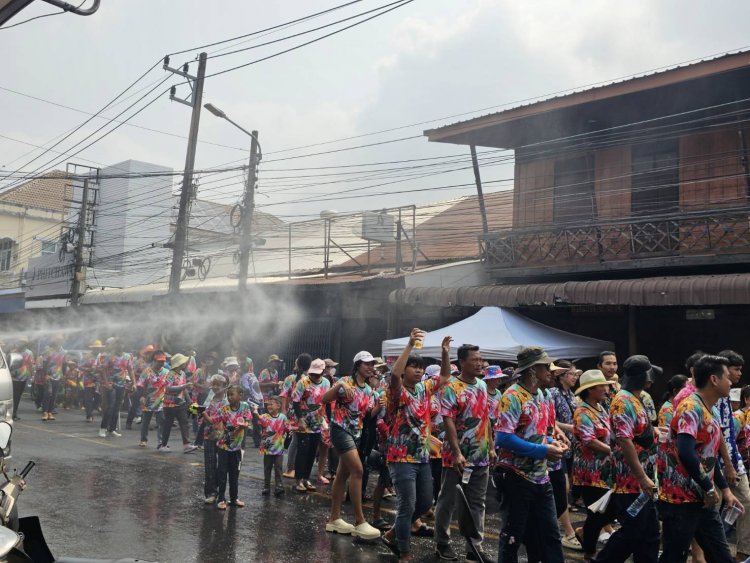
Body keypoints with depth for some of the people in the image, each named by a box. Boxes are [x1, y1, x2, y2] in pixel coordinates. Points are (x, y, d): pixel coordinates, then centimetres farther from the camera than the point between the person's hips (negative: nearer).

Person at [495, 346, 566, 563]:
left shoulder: (545, 396, 9)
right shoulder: (513, 396, -17)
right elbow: (503, 438, -25)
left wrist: (553, 442, -2)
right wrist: (544, 451, -23)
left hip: (541, 478, 8)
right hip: (517, 478, -8)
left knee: (550, 535, 12)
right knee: (513, 536, 4)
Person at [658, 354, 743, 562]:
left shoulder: (708, 412, 12)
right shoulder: (691, 407, -18)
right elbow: (685, 454, -31)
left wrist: (725, 489, 18)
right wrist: (709, 488, -20)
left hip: (703, 501, 9)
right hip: (680, 501, -9)